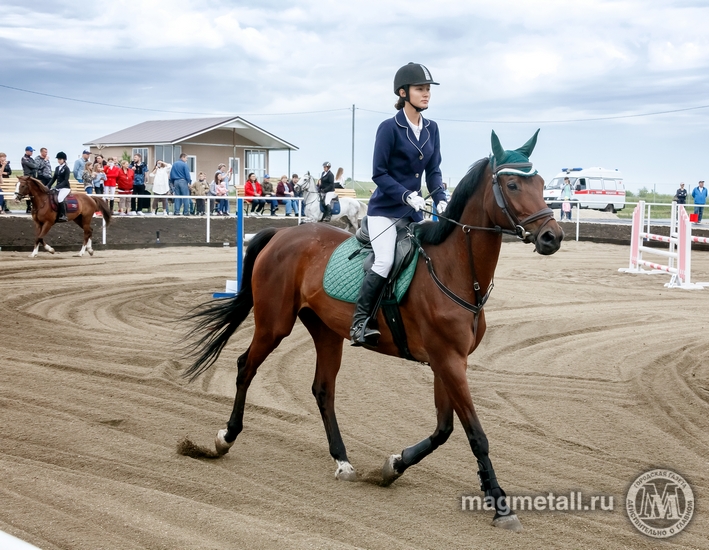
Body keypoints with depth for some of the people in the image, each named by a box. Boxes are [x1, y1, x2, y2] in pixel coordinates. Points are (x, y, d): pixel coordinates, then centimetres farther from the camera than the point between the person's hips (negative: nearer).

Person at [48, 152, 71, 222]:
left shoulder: (66, 169, -8)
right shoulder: (57, 168, 15)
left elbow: (66, 180, -15)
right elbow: (53, 178, 15)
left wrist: (58, 186, -25)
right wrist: (48, 186, 2)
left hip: (65, 187, -9)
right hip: (58, 188, 9)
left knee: (60, 198, -32)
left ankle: (63, 216, -28)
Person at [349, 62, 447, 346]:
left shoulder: (432, 128, 6)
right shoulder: (389, 128, -12)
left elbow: (433, 171, 8)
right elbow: (379, 173, -13)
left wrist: (441, 199, -9)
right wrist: (407, 195, -22)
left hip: (414, 210, 7)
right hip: (385, 208, -7)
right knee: (385, 262, -22)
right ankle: (359, 323, -15)